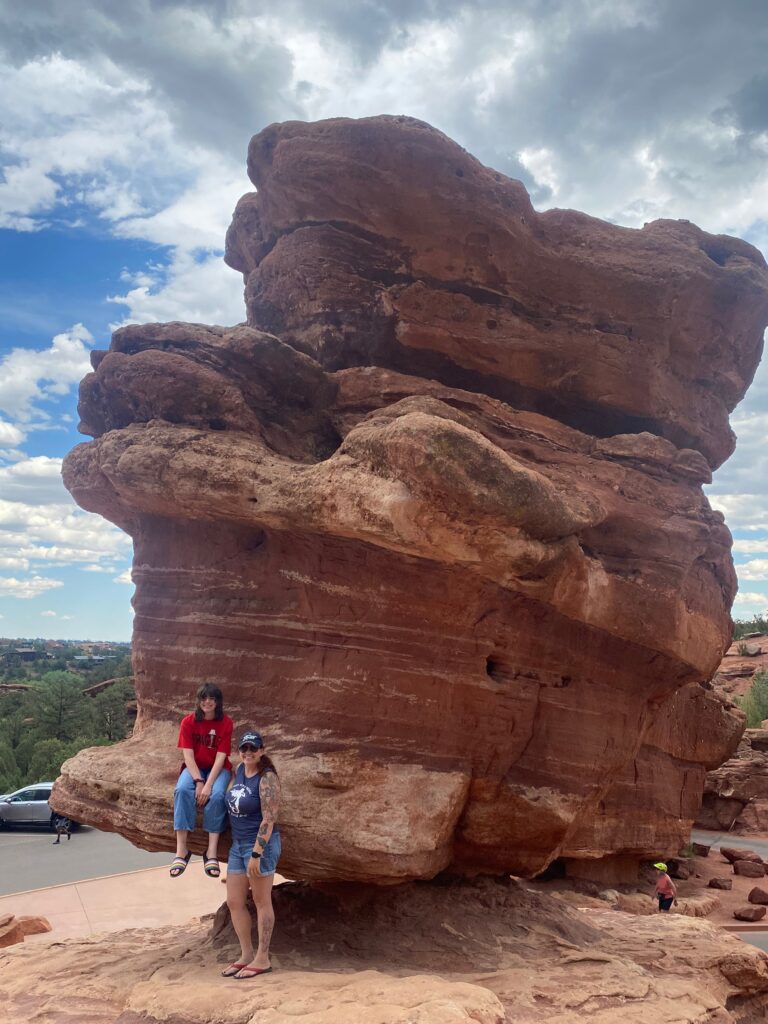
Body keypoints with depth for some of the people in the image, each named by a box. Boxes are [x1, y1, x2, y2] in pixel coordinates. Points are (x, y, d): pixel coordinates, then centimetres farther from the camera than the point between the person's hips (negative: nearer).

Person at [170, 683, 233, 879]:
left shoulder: (226, 723, -10)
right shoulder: (188, 722, -6)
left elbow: (221, 757, -15)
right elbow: (188, 755, -11)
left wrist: (208, 784, -26)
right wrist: (198, 781, -25)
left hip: (218, 768, -1)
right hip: (194, 768, 1)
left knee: (217, 794, -33)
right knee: (182, 790, -32)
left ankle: (212, 852, -30)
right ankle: (181, 850, -33)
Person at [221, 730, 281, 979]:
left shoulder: (267, 778, -17)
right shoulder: (239, 769, 6)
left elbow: (269, 819, -20)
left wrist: (256, 854, -23)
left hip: (260, 844, -8)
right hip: (237, 844, 8)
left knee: (262, 902, 3)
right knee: (234, 902, 11)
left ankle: (262, 959, 14)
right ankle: (246, 955, 24)